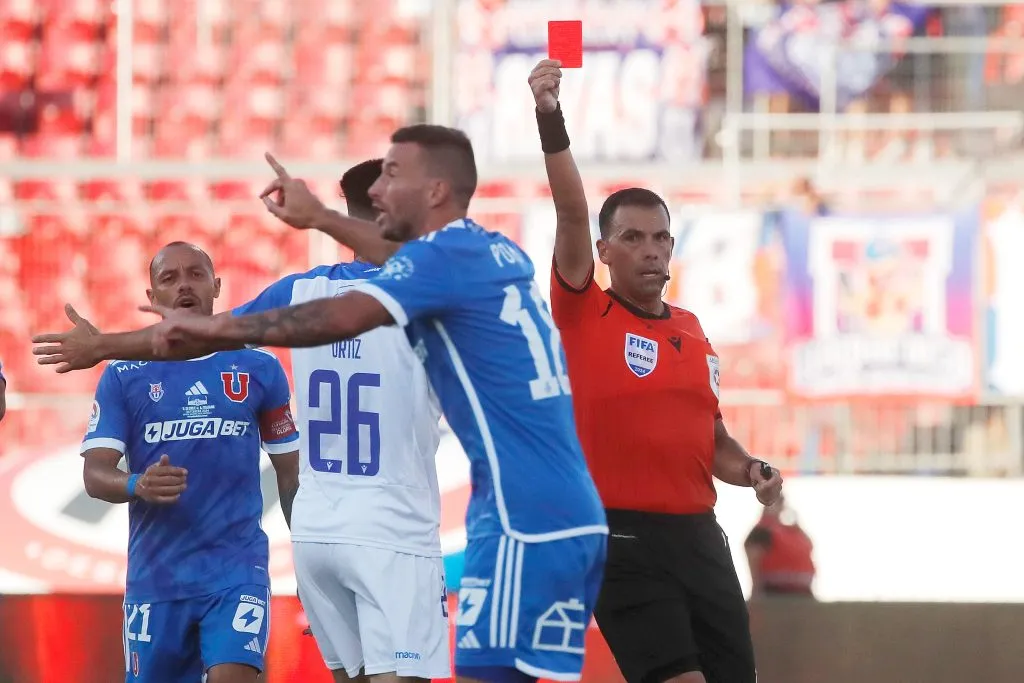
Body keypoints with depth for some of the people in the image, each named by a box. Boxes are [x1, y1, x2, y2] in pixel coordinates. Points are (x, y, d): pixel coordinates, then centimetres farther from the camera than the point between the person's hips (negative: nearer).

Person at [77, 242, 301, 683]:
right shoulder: (124, 376, 2)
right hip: (155, 576, 1)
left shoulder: (260, 369, 4)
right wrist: (138, 486, -27)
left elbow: (290, 473, 12)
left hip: (238, 570, -1)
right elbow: (95, 475, -5)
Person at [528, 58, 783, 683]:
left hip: (698, 535, 6)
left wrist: (750, 470, 5)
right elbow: (572, 214, -16)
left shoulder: (694, 332, 14)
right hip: (624, 536, -6)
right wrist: (551, 121, -29)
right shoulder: (585, 316, -2)